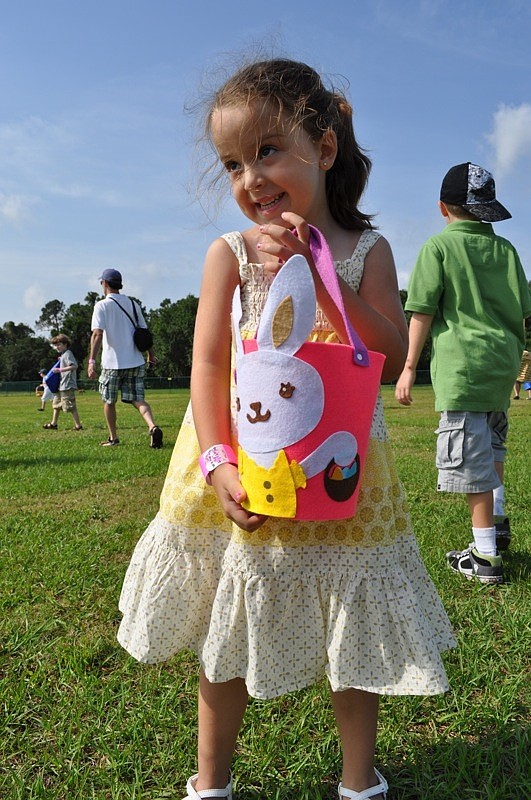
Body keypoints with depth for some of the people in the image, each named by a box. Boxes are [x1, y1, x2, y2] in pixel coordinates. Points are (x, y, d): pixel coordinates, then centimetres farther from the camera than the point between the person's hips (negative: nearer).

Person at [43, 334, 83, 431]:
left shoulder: (68, 354, -13)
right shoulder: (62, 355, 17)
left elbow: (74, 366, -26)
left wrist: (60, 369, -25)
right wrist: (60, 361, 14)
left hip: (67, 385, -11)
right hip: (61, 385, 11)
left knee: (70, 406, -8)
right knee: (56, 403, 18)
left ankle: (78, 426, -4)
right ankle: (53, 424, 28)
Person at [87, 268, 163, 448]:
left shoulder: (102, 305, -4)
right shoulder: (132, 304, 11)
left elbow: (97, 334, -16)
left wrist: (92, 361, -20)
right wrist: (151, 354, 24)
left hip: (112, 363, -4)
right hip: (135, 361, 4)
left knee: (109, 401, 13)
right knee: (138, 399, 2)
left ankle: (113, 438, 21)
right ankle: (153, 427, -22)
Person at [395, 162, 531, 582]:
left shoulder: (439, 246, -2)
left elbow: (422, 312, -7)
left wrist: (409, 367, -3)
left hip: (462, 364, -6)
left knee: (472, 458, -3)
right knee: (492, 444, 26)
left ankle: (485, 556, 4)